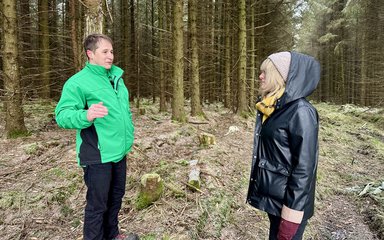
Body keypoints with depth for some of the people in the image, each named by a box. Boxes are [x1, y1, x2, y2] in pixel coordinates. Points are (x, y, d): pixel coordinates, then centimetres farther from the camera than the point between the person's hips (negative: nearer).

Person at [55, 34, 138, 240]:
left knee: (116, 198, 21)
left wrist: (128, 134, 19)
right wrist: (86, 115, -40)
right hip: (98, 155, -8)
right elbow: (62, 115, -20)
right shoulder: (78, 81, -14)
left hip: (119, 152, 8)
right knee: (97, 204, 6)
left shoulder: (116, 76, 10)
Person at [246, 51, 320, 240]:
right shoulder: (269, 109, 5)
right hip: (271, 195, 8)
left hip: (287, 199, -7)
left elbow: (305, 166, -22)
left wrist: (291, 213, -20)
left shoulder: (301, 111, -20)